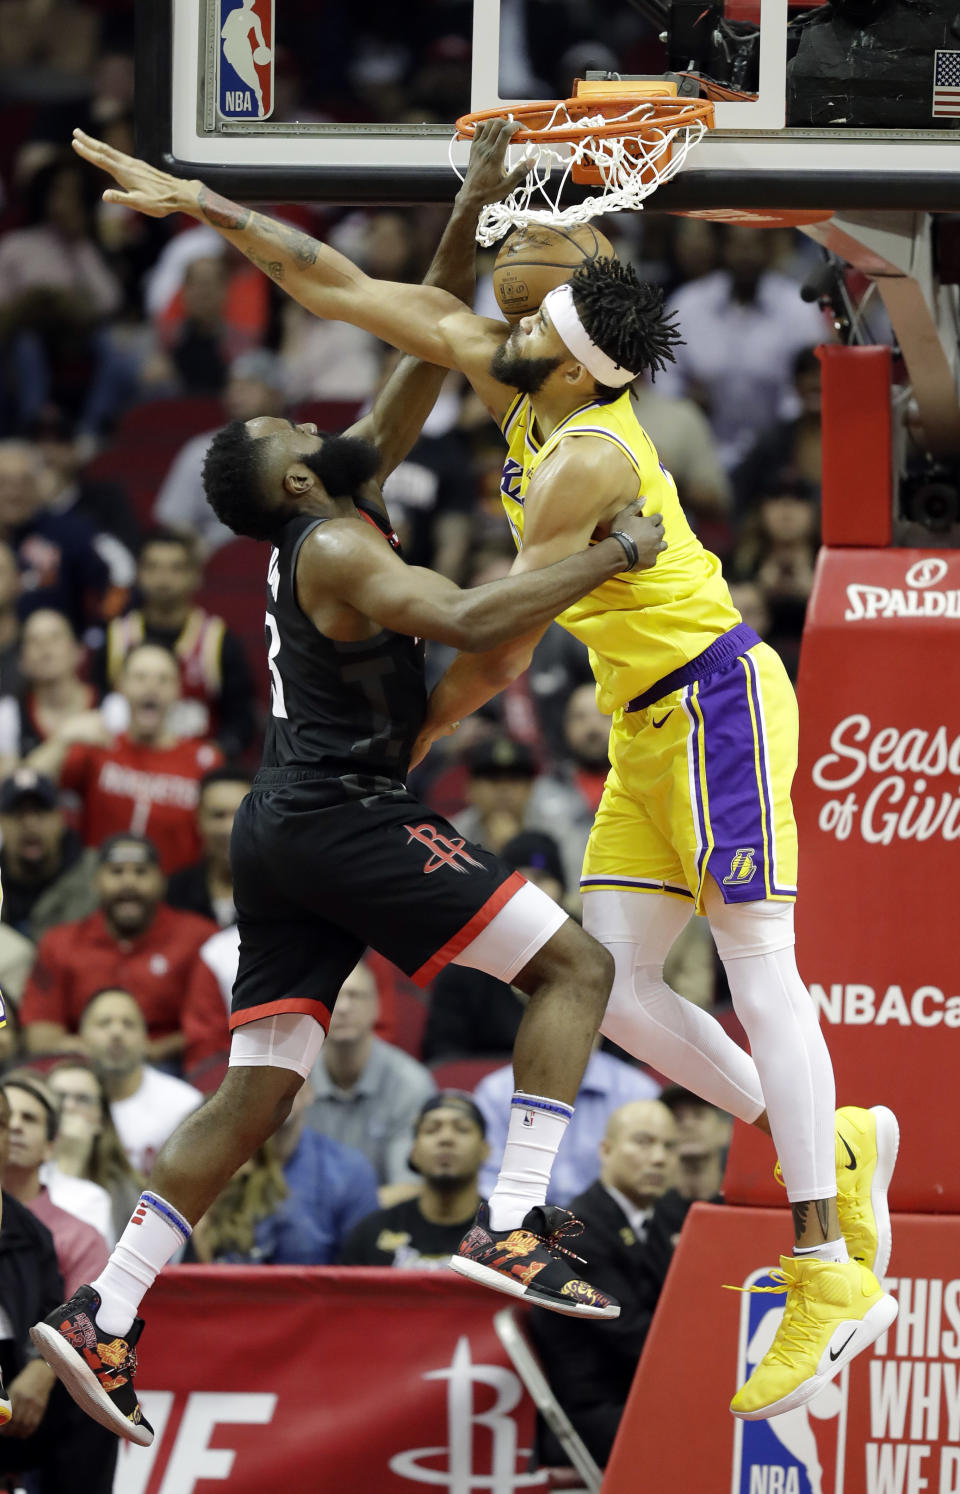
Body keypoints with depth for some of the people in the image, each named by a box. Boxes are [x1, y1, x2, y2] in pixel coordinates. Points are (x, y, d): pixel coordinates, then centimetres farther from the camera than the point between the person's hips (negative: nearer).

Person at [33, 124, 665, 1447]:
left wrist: (472, 219, 17)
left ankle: (103, 1316, -3)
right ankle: (512, 1230, -16)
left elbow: (420, 363, 20)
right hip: (342, 820, -9)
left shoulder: (333, 517, 16)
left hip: (285, 833, 9)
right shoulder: (335, 547, -10)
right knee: (573, 964, -5)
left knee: (256, 1091, 6)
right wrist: (612, 556, -17)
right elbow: (468, 620, -25)